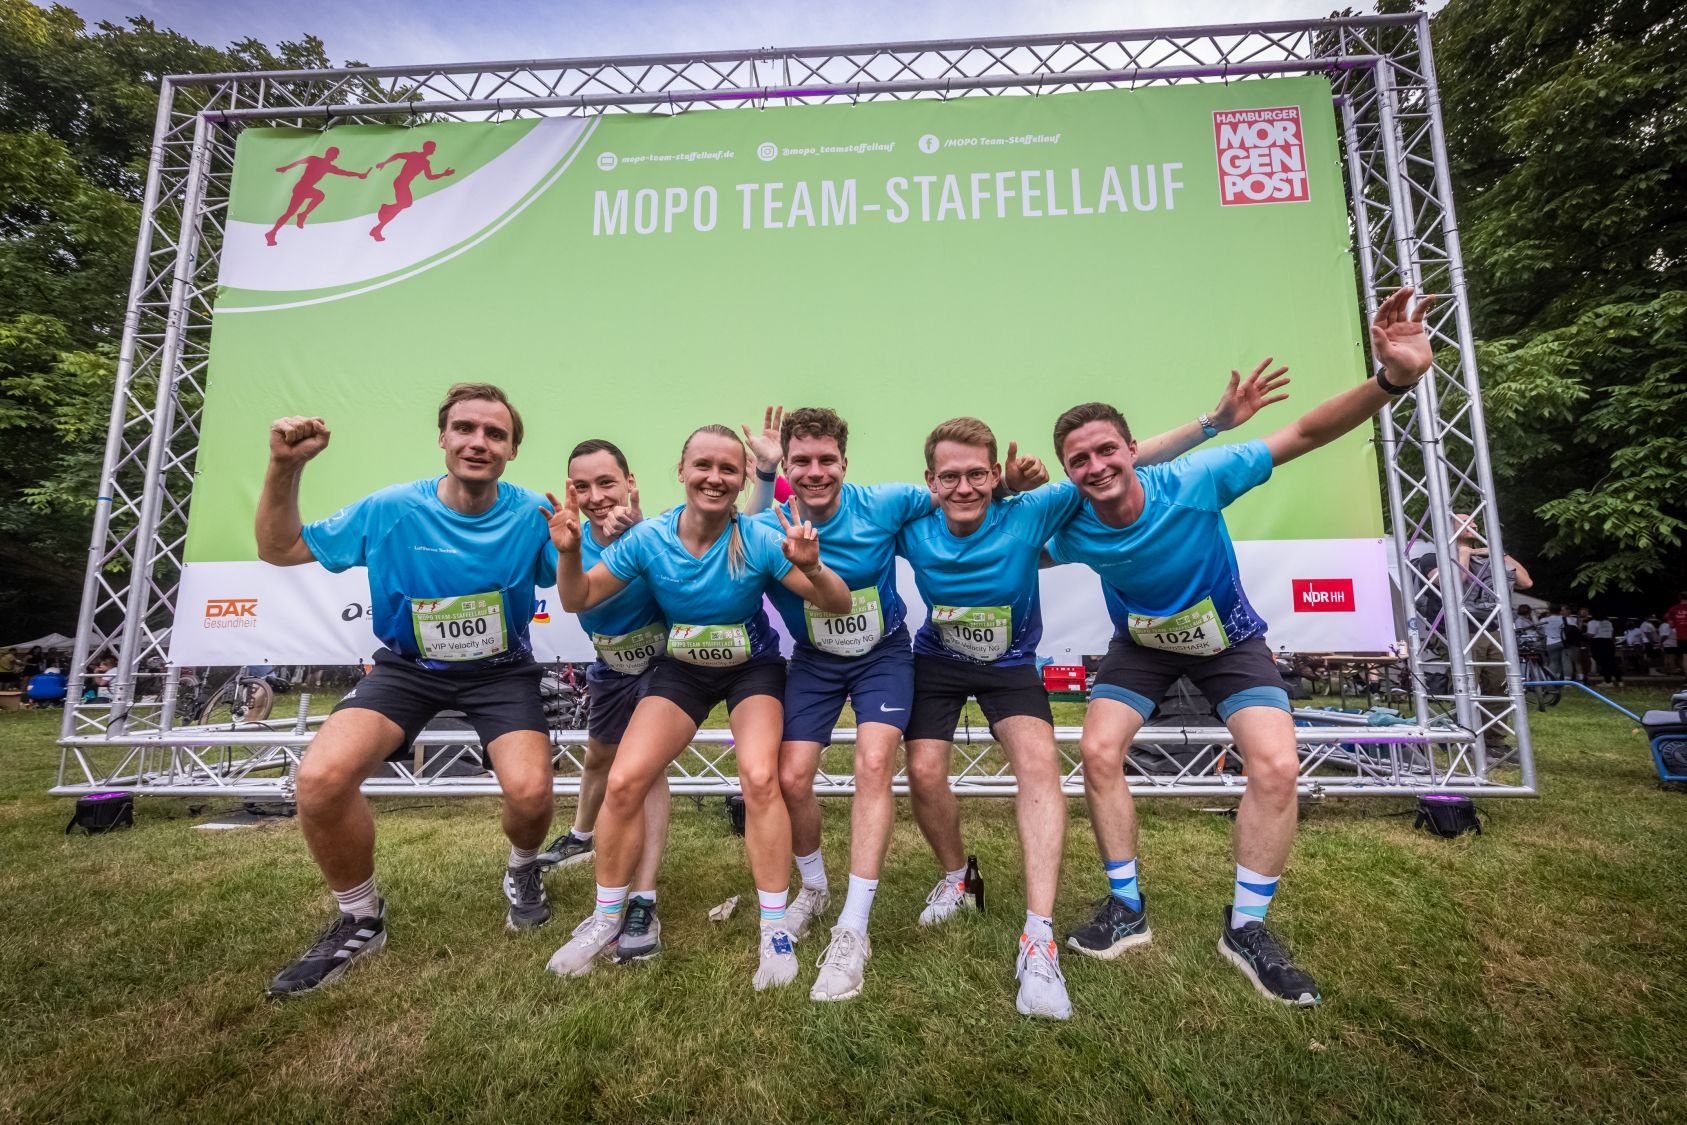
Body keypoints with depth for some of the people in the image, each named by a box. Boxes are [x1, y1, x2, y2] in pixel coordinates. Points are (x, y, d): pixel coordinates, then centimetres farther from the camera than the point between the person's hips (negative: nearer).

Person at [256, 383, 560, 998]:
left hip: (500, 670, -1)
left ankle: (522, 867, 18)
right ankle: (360, 920, 8)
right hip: (408, 666, 2)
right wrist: (284, 469, -14)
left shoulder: (531, 515, -13)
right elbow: (280, 550, 1)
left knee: (529, 790, -23)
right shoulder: (390, 510, -10)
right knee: (320, 776, -22)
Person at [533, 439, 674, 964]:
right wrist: (607, 542, -44)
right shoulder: (577, 541, -13)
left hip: (660, 662, -5)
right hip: (610, 667, 5)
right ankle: (581, 836, 54)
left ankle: (642, 902, -10)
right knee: (598, 757, 25)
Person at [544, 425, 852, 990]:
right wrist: (568, 553, -25)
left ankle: (775, 929, -4)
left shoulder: (758, 539, -23)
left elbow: (838, 604, -23)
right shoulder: (650, 537, -15)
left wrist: (811, 566, -44)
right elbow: (578, 600, -6)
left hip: (753, 668, -2)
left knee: (760, 778, -24)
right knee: (623, 782, -9)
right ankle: (606, 919, 16)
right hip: (682, 669, 3)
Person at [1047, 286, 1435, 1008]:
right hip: (1141, 644, 2)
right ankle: (1127, 909, 6)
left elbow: (1305, 434, -28)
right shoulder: (1073, 527, -21)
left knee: (1277, 766, -18)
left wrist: (1391, 379, -44)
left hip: (1229, 639, -1)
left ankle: (1245, 928, 4)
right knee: (1098, 751, -15)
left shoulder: (1195, 482, -31)